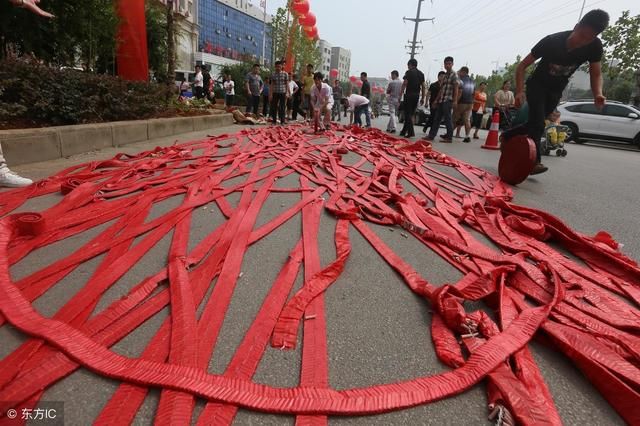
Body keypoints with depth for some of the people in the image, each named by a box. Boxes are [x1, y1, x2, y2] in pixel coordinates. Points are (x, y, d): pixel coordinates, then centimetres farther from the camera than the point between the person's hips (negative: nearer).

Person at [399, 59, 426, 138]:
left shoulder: (409, 72, -4)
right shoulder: (421, 73, 14)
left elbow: (404, 84, -12)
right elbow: (423, 86, 11)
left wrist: (400, 94, -9)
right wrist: (423, 98, 15)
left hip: (409, 95, -6)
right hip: (417, 95, 6)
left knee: (408, 114, -4)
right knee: (411, 114, 13)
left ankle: (411, 132, -13)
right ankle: (404, 131, 21)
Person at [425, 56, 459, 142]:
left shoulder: (454, 75, -2)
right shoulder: (445, 75, 19)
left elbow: (456, 88, -10)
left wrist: (455, 100, -17)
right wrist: (436, 99, 19)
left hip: (448, 100, -8)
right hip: (441, 100, 8)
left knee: (447, 119, -5)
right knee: (436, 118, 8)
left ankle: (449, 137, 0)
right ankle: (431, 135, 12)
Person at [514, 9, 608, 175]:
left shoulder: (595, 46, -18)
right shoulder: (551, 41, -27)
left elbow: (596, 74, -8)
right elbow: (522, 66, -23)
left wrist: (598, 94, -29)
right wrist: (519, 91, -37)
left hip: (556, 90, 4)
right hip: (537, 85, -4)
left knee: (536, 123, 8)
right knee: (537, 123, -21)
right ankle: (535, 161, -20)